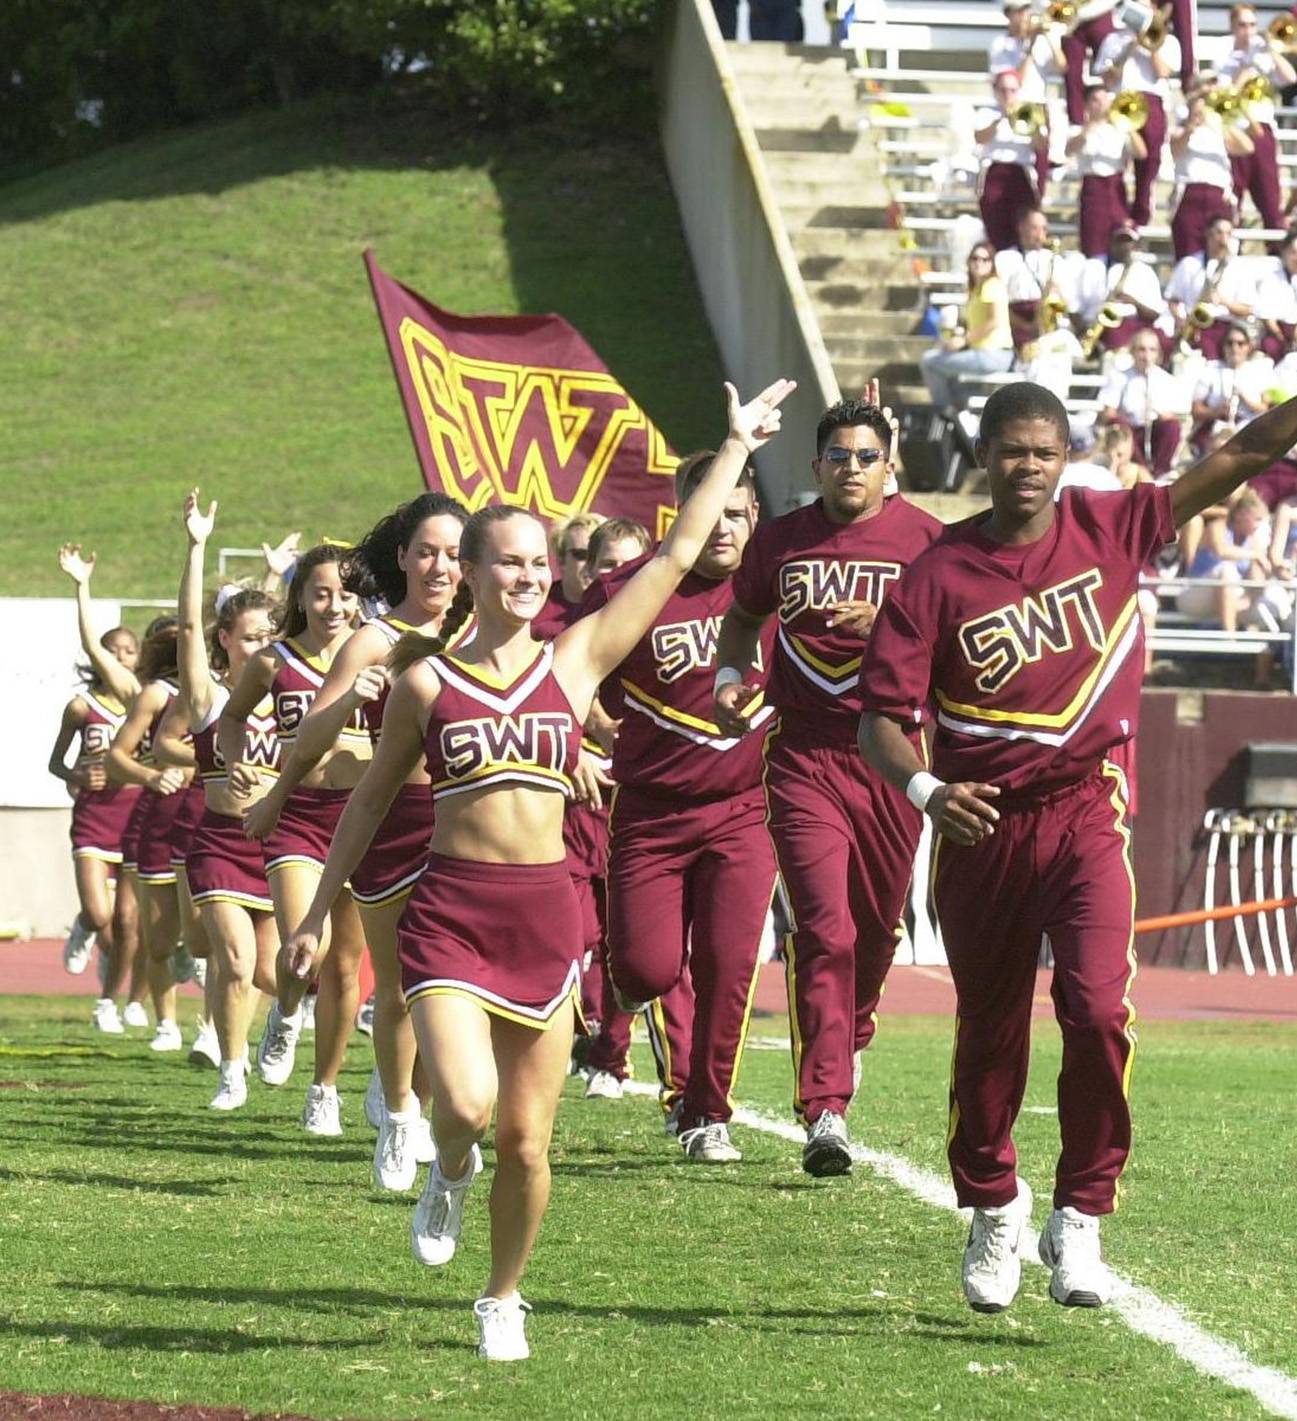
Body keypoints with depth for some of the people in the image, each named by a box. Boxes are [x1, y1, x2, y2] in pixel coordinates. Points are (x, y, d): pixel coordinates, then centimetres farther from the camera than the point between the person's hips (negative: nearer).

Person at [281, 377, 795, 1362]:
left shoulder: (575, 660, 5)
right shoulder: (425, 680, 3)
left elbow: (678, 557, 7)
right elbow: (372, 798, 12)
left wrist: (736, 448, 9)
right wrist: (317, 915, 13)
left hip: (545, 911, 2)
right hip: (449, 911, -2)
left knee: (527, 1141, 5)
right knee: (467, 1102, -22)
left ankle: (505, 1300, 26)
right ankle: (451, 1172, 14)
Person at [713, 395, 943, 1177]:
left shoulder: (925, 539, -2)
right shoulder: (781, 541, 6)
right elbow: (744, 618, 23)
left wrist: (885, 627, -20)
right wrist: (730, 677, 5)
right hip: (803, 757, 0)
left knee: (876, 928, 12)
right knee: (824, 931, -12)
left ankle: (850, 1037, 44)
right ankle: (826, 1112, -15)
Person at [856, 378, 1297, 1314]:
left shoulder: (1110, 530, 0)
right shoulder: (939, 576, -5)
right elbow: (883, 716, -8)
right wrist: (924, 789, -26)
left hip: (1087, 815, 0)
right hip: (983, 825, 0)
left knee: (1098, 1011, -19)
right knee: (990, 1033, 12)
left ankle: (1081, 1219, -5)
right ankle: (994, 1207, 36)